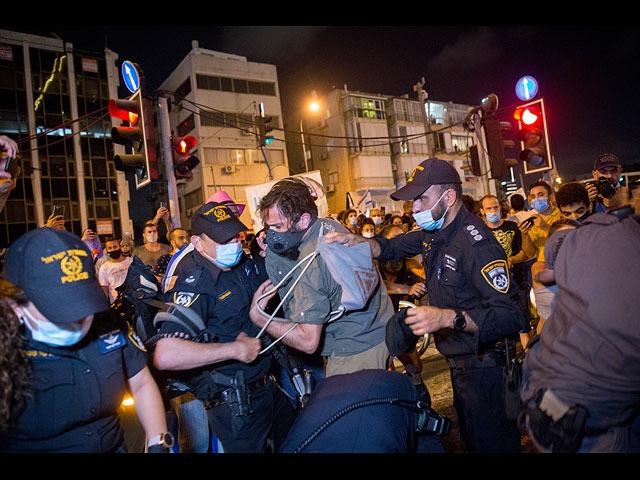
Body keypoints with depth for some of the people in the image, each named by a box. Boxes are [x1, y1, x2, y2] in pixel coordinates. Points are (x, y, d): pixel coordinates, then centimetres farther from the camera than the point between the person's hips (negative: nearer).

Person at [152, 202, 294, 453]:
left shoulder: (243, 262, -2)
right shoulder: (195, 285, -27)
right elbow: (166, 356, -39)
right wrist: (236, 349, -29)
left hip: (267, 385, 9)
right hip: (234, 405, -8)